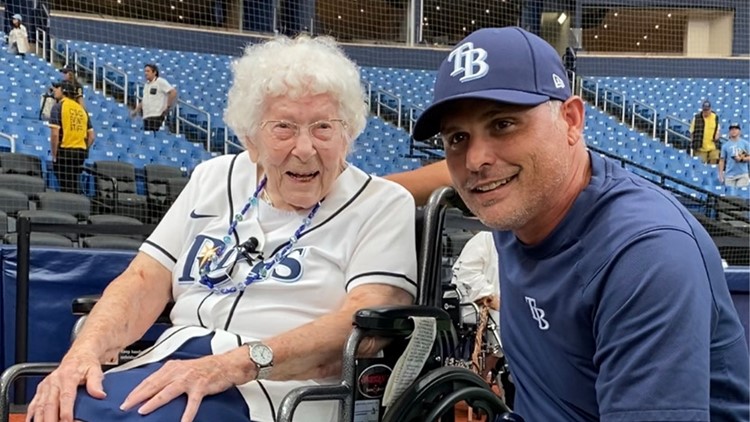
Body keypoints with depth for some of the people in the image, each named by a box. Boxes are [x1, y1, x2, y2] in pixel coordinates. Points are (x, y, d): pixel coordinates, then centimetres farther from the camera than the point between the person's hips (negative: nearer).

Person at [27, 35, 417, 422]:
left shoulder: (384, 206, 3)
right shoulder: (214, 178, 18)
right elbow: (144, 282, 12)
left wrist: (240, 363, -24)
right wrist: (85, 351, -8)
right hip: (170, 371, 5)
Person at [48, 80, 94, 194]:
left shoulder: (58, 106, -4)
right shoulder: (82, 109, 14)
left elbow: (54, 134, -14)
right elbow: (91, 136, 11)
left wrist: (54, 155, -7)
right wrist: (83, 151, 16)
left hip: (64, 151, -6)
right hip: (80, 153, 6)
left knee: (66, 187, -4)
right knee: (74, 188, 14)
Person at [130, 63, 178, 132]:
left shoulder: (160, 82, -7)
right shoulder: (146, 84, 20)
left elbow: (173, 92, -16)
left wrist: (168, 107, -15)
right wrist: (136, 111, 20)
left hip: (156, 115, -9)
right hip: (146, 116, 9)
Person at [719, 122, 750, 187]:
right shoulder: (725, 145, 9)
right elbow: (722, 160, 10)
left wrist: (741, 159, -16)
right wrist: (721, 174, 2)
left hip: (743, 175, -1)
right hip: (729, 175, 1)